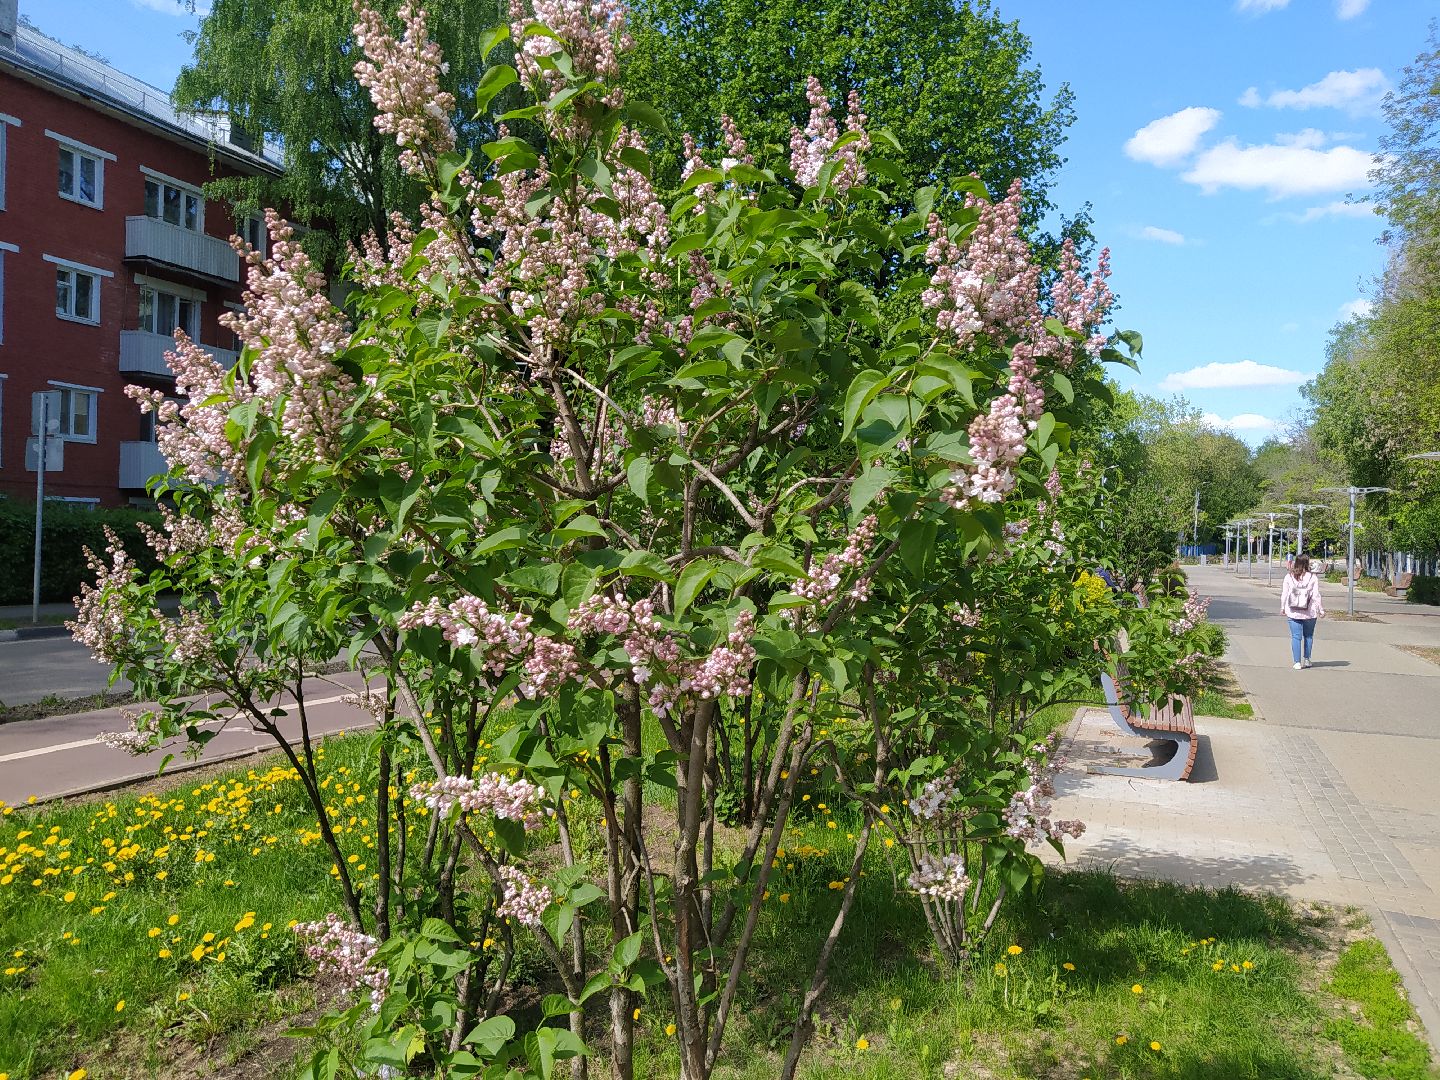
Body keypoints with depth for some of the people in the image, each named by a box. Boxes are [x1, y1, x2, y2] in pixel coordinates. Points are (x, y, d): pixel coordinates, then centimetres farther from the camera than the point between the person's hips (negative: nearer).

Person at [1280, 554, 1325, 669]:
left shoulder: (1289, 577, -4)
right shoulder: (1313, 578, -8)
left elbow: (1284, 594, 1)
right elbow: (1316, 596, -6)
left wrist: (1282, 608, 13)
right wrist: (1321, 610, 3)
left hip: (1293, 613, 0)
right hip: (1309, 612, 0)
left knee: (1296, 637, 3)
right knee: (1308, 636, 17)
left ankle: (1297, 662, 0)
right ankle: (1306, 659, 21)